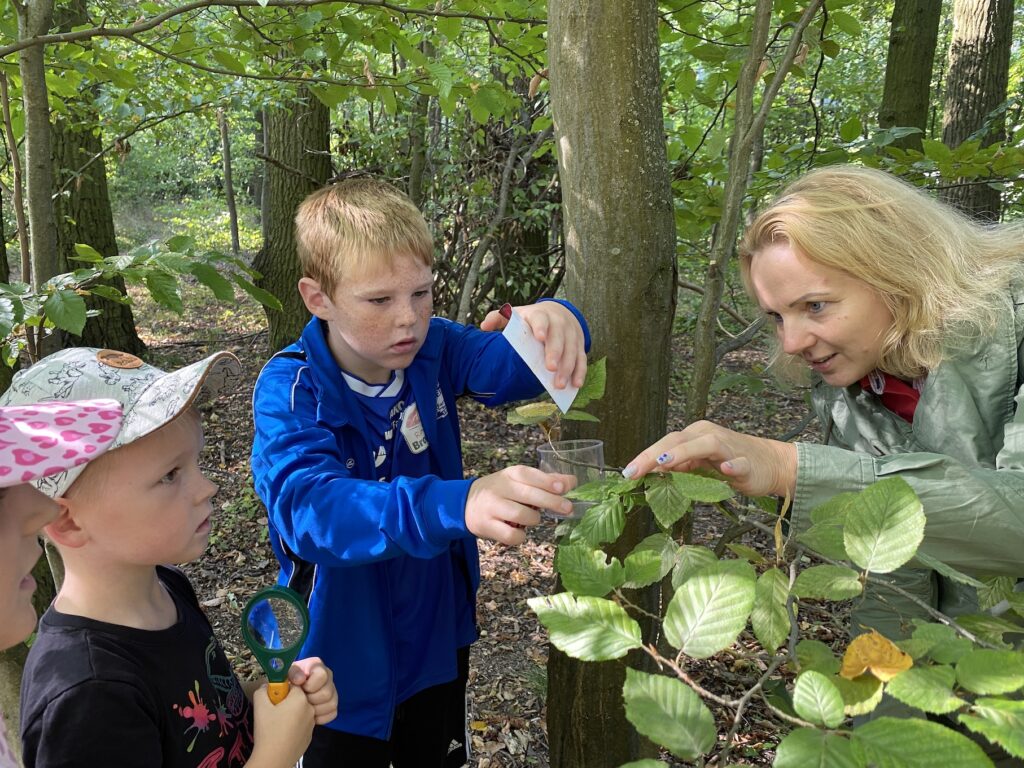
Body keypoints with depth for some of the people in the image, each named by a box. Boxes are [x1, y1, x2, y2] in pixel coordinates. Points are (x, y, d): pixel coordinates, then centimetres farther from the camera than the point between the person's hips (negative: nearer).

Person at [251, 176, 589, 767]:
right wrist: (457, 505, -57)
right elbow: (309, 507, -41)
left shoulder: (433, 350, -11)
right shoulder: (291, 391, -25)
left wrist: (554, 322, -42)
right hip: (349, 658, -4)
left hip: (441, 636, 5)